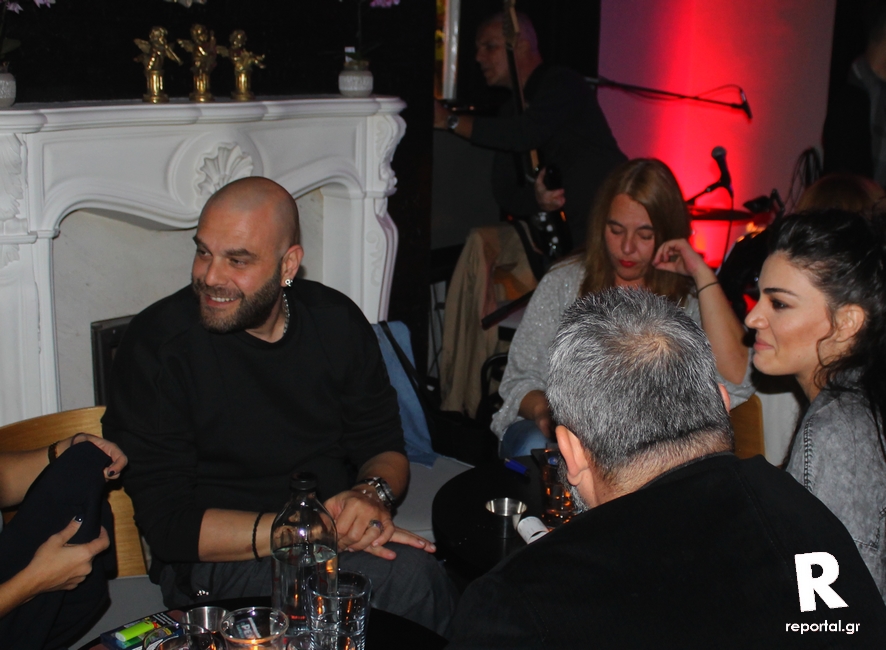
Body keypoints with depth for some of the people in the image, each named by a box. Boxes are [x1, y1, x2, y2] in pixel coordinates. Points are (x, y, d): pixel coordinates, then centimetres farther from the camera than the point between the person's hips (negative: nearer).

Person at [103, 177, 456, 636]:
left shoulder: (336, 320, 3)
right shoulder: (157, 344, -10)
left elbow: (384, 447, 11)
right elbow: (168, 522, -14)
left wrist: (373, 494, -14)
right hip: (218, 561, -4)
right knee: (408, 577, -30)